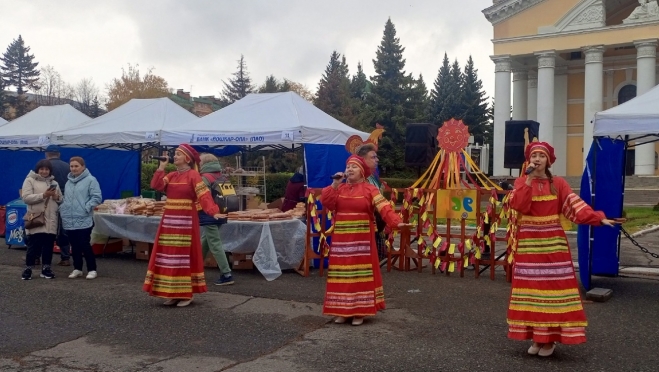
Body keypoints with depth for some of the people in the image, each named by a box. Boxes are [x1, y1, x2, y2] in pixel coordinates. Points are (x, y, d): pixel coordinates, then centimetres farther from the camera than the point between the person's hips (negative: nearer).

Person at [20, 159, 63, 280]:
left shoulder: (54, 183, 15)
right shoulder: (30, 180, 1)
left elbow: (61, 199, 17)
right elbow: (26, 198, -11)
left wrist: (56, 196, -6)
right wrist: (43, 195, -19)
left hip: (51, 219, 4)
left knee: (48, 244, 7)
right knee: (34, 245, -2)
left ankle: (46, 268, 16)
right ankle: (28, 268, 9)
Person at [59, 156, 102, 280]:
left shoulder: (90, 180, -5)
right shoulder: (69, 182, 16)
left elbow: (97, 197, -10)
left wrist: (86, 208, -16)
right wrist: (62, 208, 9)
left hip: (84, 220, -6)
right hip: (69, 221, 6)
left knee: (84, 245, -5)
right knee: (74, 246, 12)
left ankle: (92, 270, 6)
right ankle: (77, 269, 22)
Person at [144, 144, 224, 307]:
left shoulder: (193, 175, -9)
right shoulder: (171, 175, 13)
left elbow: (204, 196, -19)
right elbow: (156, 185, -1)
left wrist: (213, 212, -32)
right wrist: (161, 168, -2)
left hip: (186, 220, -7)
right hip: (169, 219, 7)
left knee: (185, 255, -3)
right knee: (170, 255, 8)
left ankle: (186, 294, 5)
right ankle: (173, 293, 17)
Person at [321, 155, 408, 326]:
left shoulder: (369, 189, -4)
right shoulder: (339, 188, 9)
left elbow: (384, 207, -15)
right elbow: (326, 203, -6)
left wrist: (396, 222, -30)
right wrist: (335, 184, -11)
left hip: (362, 240, -3)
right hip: (341, 239, 4)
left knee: (360, 273, 0)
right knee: (342, 273, 7)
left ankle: (359, 311, 8)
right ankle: (342, 311, 16)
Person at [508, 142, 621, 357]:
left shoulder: (558, 183, 3)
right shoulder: (521, 182, 3)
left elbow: (576, 205, -7)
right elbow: (518, 205, -14)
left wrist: (598, 219, -19)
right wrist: (528, 180, -16)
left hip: (553, 242, 0)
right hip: (529, 243, 0)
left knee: (554, 287, -3)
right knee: (532, 287, 1)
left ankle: (550, 337, 5)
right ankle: (536, 337, 10)